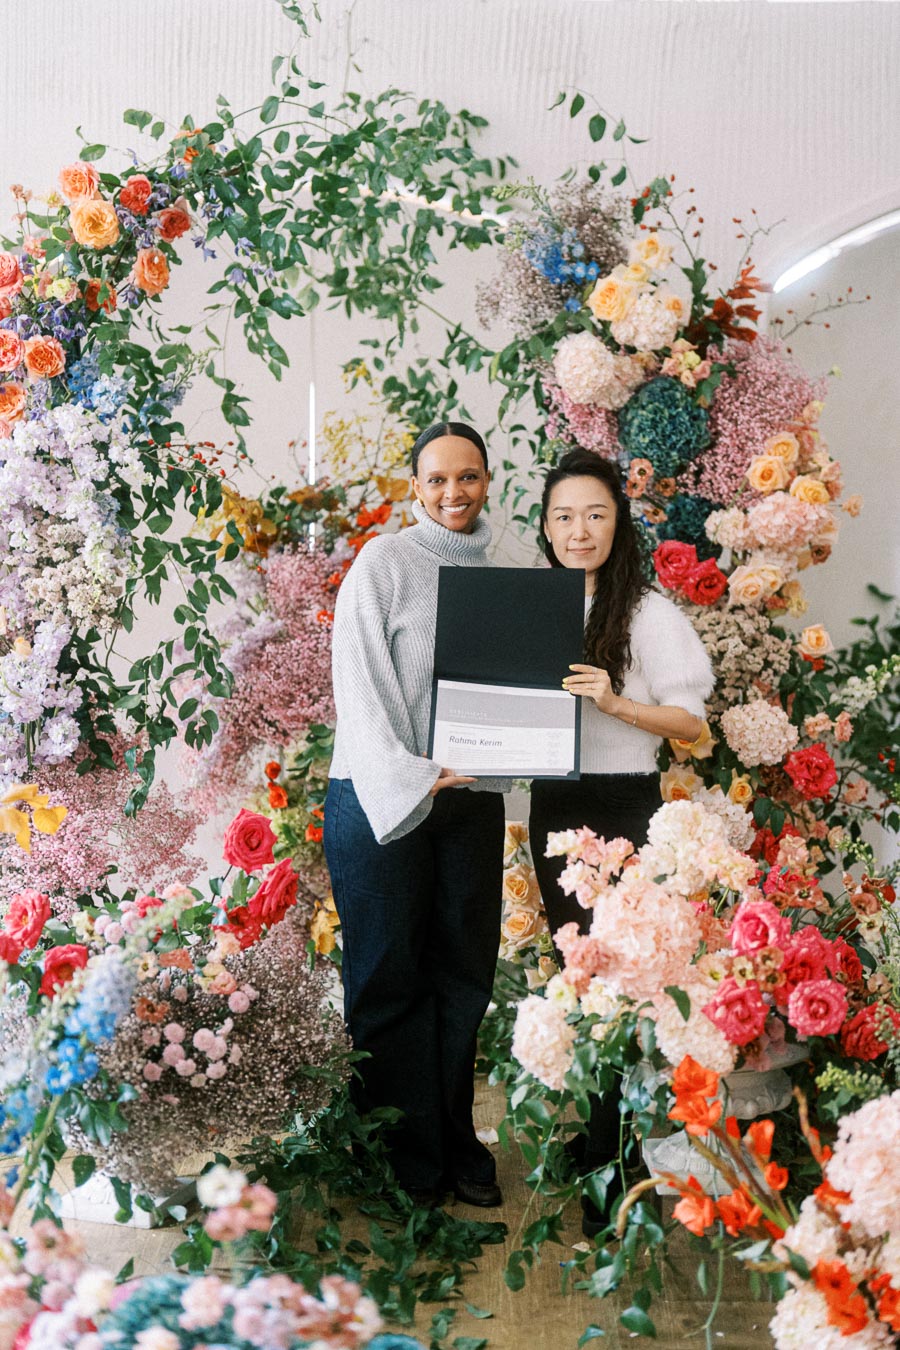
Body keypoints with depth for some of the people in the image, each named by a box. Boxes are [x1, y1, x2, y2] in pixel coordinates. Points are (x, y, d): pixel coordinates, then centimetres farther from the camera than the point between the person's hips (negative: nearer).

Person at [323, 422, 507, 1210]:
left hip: (471, 798, 5)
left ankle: (455, 1140, 24)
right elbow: (360, 682, -11)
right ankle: (404, 1157, 14)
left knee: (464, 973, 10)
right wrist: (408, 781, -21)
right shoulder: (386, 562, -3)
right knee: (390, 978, 2)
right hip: (381, 801, -5)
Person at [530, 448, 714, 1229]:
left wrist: (615, 702, -22)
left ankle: (605, 1166, 4)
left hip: (622, 807, -6)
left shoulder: (649, 614, -8)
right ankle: (592, 1128, 30)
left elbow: (691, 722, -8)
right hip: (553, 805, 6)